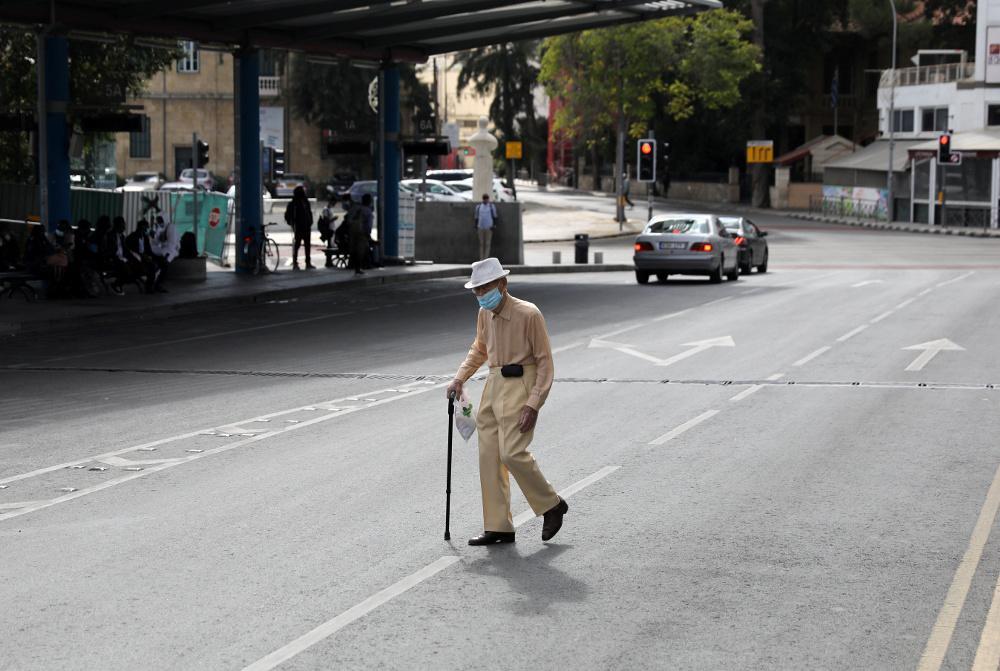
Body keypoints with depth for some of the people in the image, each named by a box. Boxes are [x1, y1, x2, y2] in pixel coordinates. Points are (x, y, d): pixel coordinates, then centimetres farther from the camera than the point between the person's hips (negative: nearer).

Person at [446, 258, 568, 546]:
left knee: (512, 452, -16)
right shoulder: (485, 314, 7)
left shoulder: (528, 314, -14)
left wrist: (533, 405, -18)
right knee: (489, 457, 4)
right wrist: (459, 378, 11)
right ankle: (497, 527, 11)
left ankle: (551, 505, 6)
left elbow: (544, 361, -12)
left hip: (520, 386, -8)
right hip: (494, 384, 8)